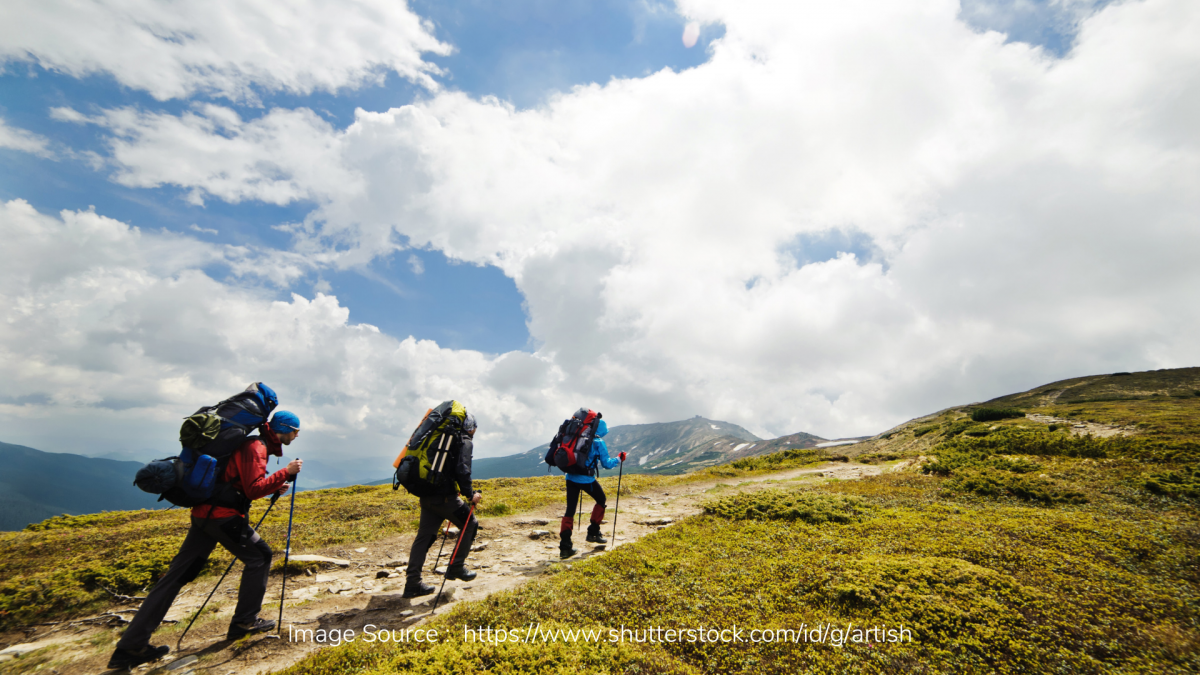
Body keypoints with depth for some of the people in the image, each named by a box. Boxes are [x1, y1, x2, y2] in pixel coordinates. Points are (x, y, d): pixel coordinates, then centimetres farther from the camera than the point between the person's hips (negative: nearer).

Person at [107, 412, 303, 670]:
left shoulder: (253, 445, 18)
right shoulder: (256, 447, -14)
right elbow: (254, 490, -21)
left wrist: (274, 487, 15)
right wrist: (285, 473, -15)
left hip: (204, 513, 10)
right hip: (222, 515, -10)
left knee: (178, 574, 10)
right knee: (259, 556, 2)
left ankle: (131, 647, 14)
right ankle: (244, 622, 8)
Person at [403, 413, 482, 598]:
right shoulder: (465, 442, -4)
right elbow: (462, 470, -18)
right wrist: (470, 494, -9)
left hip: (426, 496, 8)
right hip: (444, 497, -8)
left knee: (424, 536, 12)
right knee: (471, 524, 11)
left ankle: (412, 584, 13)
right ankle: (456, 567, 15)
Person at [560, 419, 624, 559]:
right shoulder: (598, 442, -3)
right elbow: (606, 464, -4)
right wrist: (619, 458, 14)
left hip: (571, 478, 5)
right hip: (586, 479, -5)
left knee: (570, 510, 7)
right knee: (601, 500, 21)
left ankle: (565, 547, 0)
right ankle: (593, 533, 24)